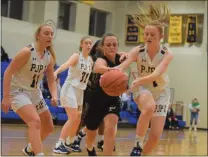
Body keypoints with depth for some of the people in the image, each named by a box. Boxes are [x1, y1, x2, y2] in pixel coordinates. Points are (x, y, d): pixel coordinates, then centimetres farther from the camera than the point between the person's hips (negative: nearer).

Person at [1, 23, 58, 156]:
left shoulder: (49, 57, 1)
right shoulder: (27, 52, -21)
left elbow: (51, 80, 7)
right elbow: (8, 72, -20)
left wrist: (54, 96, -12)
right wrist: (6, 97, -24)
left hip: (35, 93, 8)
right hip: (18, 92, -8)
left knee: (49, 127, 14)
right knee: (35, 121, -30)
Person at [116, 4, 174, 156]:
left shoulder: (167, 54, -21)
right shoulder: (138, 51, -17)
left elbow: (156, 74, -38)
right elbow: (122, 66, -32)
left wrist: (139, 81, -57)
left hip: (161, 92, 1)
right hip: (143, 89, -1)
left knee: (155, 136, -6)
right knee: (149, 107, -38)